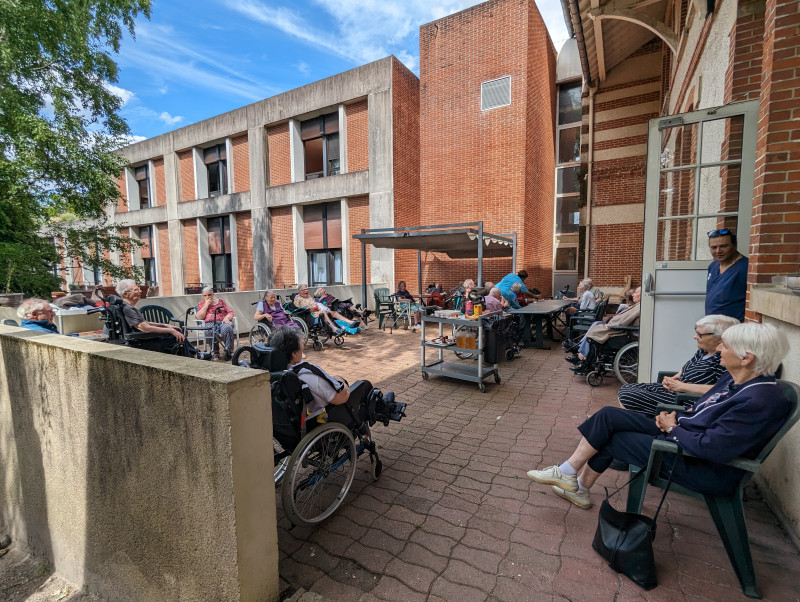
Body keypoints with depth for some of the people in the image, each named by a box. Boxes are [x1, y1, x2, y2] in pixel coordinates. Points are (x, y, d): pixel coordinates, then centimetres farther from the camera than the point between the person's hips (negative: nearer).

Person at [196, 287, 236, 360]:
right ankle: (215, 352, -31)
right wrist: (206, 305, 4)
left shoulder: (221, 301, 24)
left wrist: (226, 318, -9)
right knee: (211, 331, -39)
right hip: (210, 323, 0)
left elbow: (230, 312, 14)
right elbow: (199, 317, 6)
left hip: (223, 322, 1)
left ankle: (228, 352, -37)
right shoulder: (201, 304, 23)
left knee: (227, 328, -38)